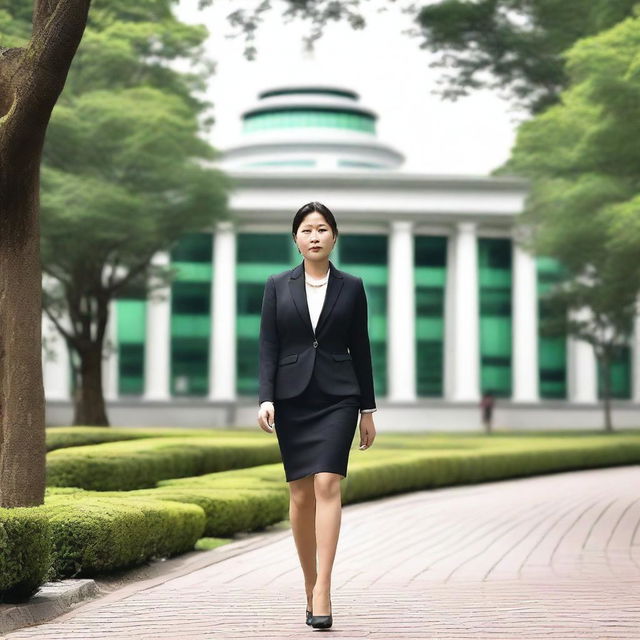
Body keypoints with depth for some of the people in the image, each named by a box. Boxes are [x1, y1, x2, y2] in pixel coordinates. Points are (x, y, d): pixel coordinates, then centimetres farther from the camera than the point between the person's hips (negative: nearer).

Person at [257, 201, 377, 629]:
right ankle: (310, 586, 18)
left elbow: (360, 349, 7)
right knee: (300, 494, 5)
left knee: (328, 484, -16)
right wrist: (266, 398, -10)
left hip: (337, 397, -1)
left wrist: (368, 409, 6)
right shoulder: (278, 286, 6)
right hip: (292, 398, 1)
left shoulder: (351, 287, 6)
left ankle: (323, 592, -20)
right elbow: (268, 347, 2)